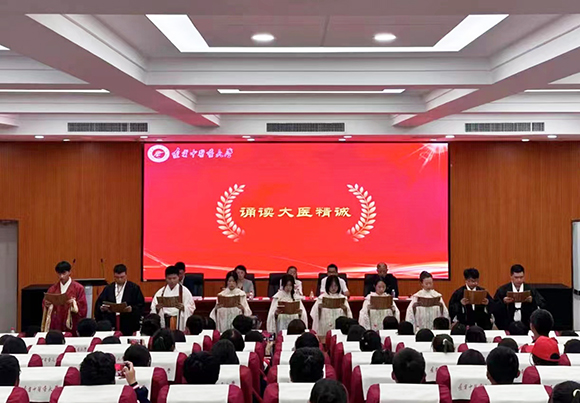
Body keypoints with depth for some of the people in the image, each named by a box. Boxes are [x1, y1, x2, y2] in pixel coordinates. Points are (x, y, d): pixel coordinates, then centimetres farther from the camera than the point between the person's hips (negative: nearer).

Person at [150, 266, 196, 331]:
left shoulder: (184, 291, 4)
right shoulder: (160, 292, 11)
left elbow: (191, 308, 0)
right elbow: (153, 308, 8)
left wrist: (183, 307, -19)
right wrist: (157, 308, -14)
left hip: (179, 321, -2)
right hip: (164, 321, 2)